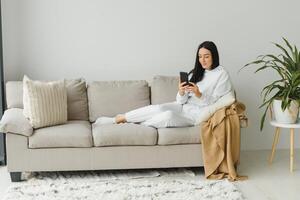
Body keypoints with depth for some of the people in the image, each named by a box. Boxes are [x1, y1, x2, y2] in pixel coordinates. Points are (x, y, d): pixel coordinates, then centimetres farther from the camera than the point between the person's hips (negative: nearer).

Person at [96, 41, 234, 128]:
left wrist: (199, 94, -25)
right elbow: (182, 101, 5)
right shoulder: (196, 72, 12)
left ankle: (135, 126, -16)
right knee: (159, 108, -25)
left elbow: (214, 103, -9)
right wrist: (181, 92, -18)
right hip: (185, 106, 5)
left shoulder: (222, 75, -5)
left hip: (199, 113, -5)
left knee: (169, 115, -34)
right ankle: (118, 119, -18)